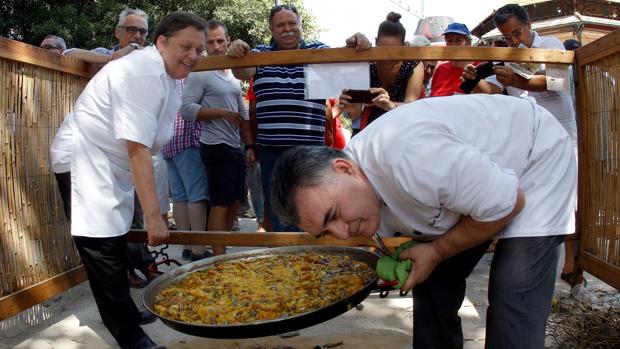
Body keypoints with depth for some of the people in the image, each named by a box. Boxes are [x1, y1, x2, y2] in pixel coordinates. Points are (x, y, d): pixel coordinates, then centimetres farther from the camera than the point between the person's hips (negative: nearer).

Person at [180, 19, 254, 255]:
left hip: (235, 148, 8)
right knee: (221, 204, -6)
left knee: (234, 202, 12)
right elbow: (186, 109, -17)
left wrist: (249, 146, 14)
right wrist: (222, 113, -17)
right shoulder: (200, 74, -7)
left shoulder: (234, 75, 16)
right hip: (216, 147, -8)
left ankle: (222, 250, 23)